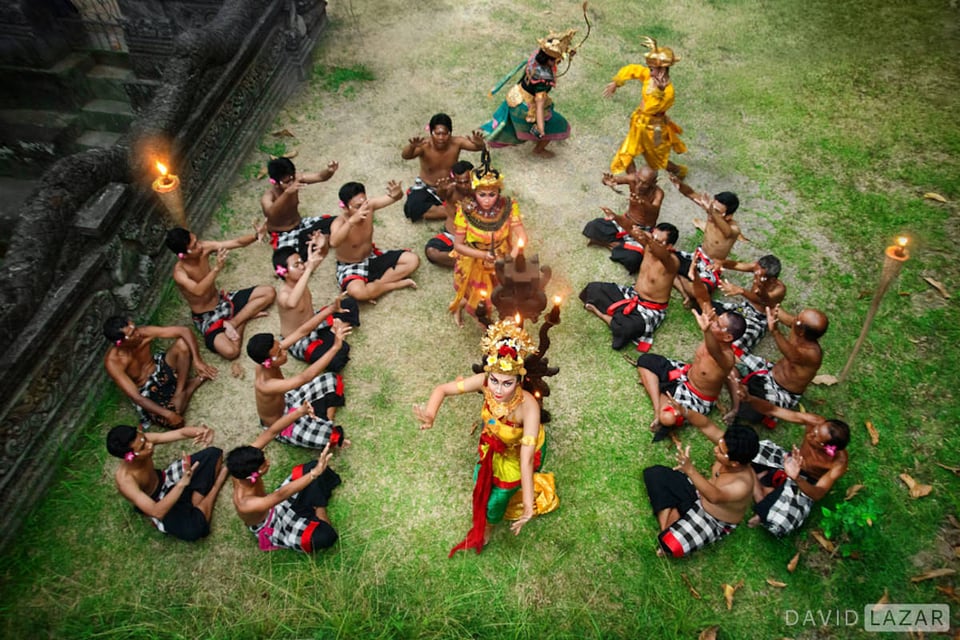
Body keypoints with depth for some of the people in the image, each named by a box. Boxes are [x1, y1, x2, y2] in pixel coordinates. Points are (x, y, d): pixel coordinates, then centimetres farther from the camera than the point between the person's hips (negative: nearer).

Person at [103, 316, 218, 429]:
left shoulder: (144, 333, -22)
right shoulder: (112, 362, -30)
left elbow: (184, 331, -20)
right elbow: (135, 396, -31)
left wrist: (197, 361, -30)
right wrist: (168, 414, -37)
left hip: (159, 369, 3)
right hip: (145, 392, -3)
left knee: (183, 343, -24)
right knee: (173, 422, -25)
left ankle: (180, 392, -9)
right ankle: (193, 383, -2)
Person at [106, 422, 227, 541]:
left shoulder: (143, 440, -25)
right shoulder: (125, 480, -38)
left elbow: (181, 432, -24)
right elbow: (157, 512, -43)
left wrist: (201, 431, -48)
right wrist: (182, 483, -56)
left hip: (165, 480, 5)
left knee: (213, 454, -7)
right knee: (194, 530, -30)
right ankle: (214, 488, -4)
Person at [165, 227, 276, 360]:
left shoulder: (204, 248, -12)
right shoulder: (179, 272, -27)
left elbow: (237, 243, -14)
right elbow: (198, 291, -45)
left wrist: (256, 235, -33)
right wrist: (217, 268, -54)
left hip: (222, 300, 7)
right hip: (206, 317, -7)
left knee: (269, 292, -2)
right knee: (230, 352, -32)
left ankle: (232, 322, -6)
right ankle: (242, 319, -2)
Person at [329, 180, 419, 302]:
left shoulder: (369, 205, -15)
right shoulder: (339, 223, -29)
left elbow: (395, 196, -20)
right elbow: (333, 243, -52)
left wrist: (397, 194, -46)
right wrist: (352, 221, -64)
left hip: (373, 257, 6)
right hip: (350, 267, -6)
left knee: (413, 260, -6)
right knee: (357, 292, -40)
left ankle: (374, 284, -13)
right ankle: (397, 283, -15)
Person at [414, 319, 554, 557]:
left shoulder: (528, 406, -45)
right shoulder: (484, 382, -35)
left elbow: (526, 459, -44)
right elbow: (442, 389, -25)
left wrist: (528, 505, -45)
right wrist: (430, 415, -45)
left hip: (518, 451, -4)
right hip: (493, 443, 4)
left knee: (497, 498, 15)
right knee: (481, 482, 26)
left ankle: (488, 525, 54)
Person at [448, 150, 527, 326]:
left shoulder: (508, 206, -18)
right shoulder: (465, 211, -23)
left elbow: (522, 237, -16)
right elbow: (458, 245, -15)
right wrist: (483, 255, -28)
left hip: (501, 263, 3)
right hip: (474, 264, -2)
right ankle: (460, 304, 37)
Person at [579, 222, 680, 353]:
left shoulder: (672, 261, -29)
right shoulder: (649, 244, -7)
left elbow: (662, 254, -53)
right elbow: (630, 229, -15)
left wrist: (647, 239, -72)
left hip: (650, 310, -6)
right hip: (632, 294, 6)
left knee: (628, 328, -36)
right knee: (593, 288, -2)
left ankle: (603, 315, -8)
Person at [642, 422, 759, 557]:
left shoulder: (743, 485, -42)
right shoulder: (726, 457, -22)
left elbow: (715, 497, -57)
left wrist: (690, 470, -68)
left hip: (713, 519, -7)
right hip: (698, 493, 7)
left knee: (671, 543, -31)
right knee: (654, 473, -6)